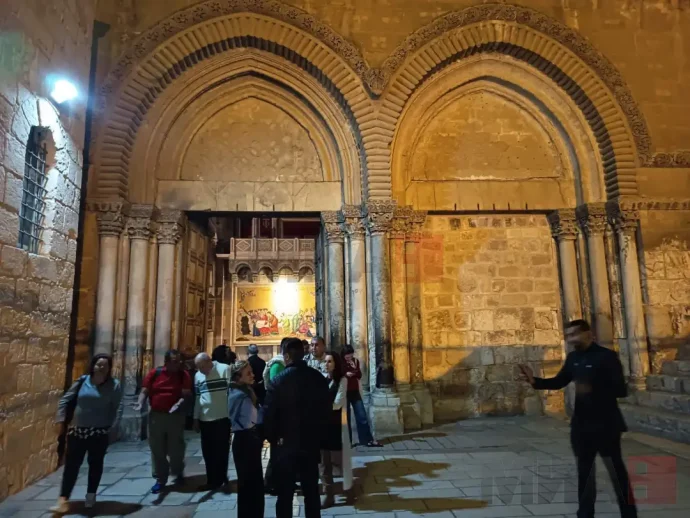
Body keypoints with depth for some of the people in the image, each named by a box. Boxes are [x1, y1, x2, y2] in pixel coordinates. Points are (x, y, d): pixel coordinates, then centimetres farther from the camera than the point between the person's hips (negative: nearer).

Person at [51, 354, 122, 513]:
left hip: (100, 432, -2)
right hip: (78, 430, 2)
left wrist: (113, 427, -18)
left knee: (95, 464, 10)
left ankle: (91, 496, 26)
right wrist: (61, 419, -3)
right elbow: (65, 399, 7)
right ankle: (63, 500, 7)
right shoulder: (82, 381, 0)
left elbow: (117, 408, -8)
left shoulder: (114, 385, -5)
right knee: (71, 464, 3)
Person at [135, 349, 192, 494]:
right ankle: (160, 479, 20)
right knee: (157, 449, 8)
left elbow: (186, 394, -7)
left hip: (175, 416, -2)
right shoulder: (154, 373, 1)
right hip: (156, 415, 2)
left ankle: (178, 474, 28)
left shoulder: (184, 375, -2)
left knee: (176, 448, 5)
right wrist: (140, 402, -18)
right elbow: (145, 391, 1)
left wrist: (179, 403, -26)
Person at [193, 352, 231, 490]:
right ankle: (212, 480, 24)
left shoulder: (225, 369, -9)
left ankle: (220, 479, 18)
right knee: (207, 451, 12)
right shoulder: (197, 375, 9)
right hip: (205, 419, 5)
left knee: (221, 450, 5)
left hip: (222, 417, -5)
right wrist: (196, 418, 16)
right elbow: (198, 397, 16)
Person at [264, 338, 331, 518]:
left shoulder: (278, 380, -15)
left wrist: (273, 438, 3)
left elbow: (269, 414, -14)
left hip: (286, 445, -3)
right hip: (311, 444, 3)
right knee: (312, 492, 17)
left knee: (285, 495, 10)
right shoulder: (319, 378, -5)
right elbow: (327, 409, 2)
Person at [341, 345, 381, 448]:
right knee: (346, 417, 3)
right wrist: (345, 374, -23)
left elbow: (359, 376, 1)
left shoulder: (355, 361, 4)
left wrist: (355, 368, -15)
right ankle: (347, 441, 15)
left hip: (355, 392, 4)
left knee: (362, 416, 3)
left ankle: (368, 440, 8)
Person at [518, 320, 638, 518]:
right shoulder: (573, 358, 6)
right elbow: (558, 382, 11)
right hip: (581, 425, 6)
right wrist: (535, 381, -6)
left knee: (616, 471, 6)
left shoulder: (606, 356, -13)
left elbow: (621, 390, -18)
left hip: (605, 425, -6)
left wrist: (593, 390, -33)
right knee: (584, 471, 15)